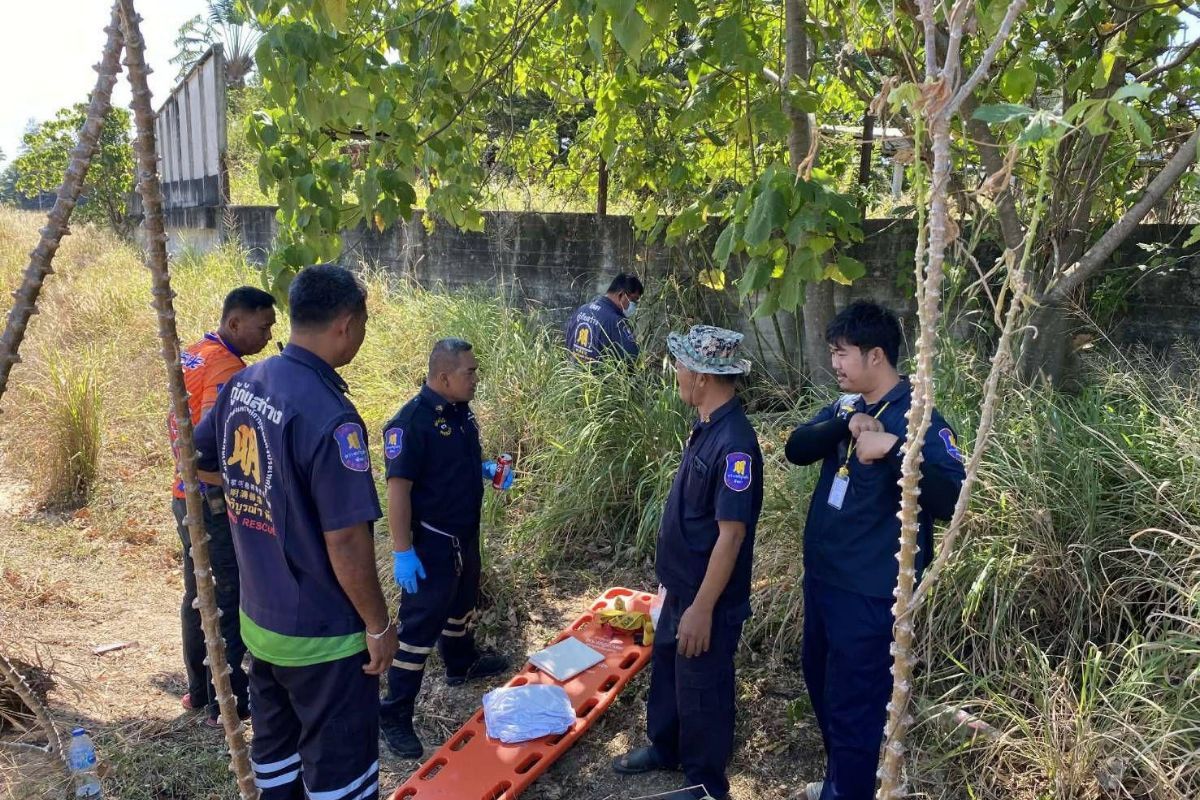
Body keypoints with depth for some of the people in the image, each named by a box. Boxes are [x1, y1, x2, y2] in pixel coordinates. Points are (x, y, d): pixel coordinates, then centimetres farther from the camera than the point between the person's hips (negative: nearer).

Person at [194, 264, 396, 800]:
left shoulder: (242, 385, -3)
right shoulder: (331, 416, -27)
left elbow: (195, 460, 14)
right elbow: (345, 541, -25)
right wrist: (378, 624, -13)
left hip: (259, 618, 8)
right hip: (321, 634, -8)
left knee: (275, 746, 25)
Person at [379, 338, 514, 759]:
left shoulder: (462, 410, 2)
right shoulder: (411, 420, -25)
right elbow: (398, 488, -25)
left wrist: (487, 469, 0)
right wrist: (403, 552, -25)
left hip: (465, 534, 9)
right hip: (432, 542, -9)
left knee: (461, 604, 27)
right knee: (420, 625, -2)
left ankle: (461, 663, 51)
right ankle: (394, 716, 9)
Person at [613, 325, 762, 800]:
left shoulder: (734, 443, -28)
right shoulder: (708, 427, 2)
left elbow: (731, 534, -27)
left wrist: (703, 608, -23)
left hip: (707, 598, -9)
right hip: (682, 585, 9)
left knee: (701, 690, 10)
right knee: (666, 667, 25)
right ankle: (664, 747, 47)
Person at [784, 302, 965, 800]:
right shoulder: (848, 406, 6)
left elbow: (949, 502, -28)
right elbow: (796, 450, -6)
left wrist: (894, 448, -39)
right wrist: (846, 426, -22)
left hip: (870, 593, -9)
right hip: (821, 575, 9)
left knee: (853, 706, 4)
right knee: (820, 681, 24)